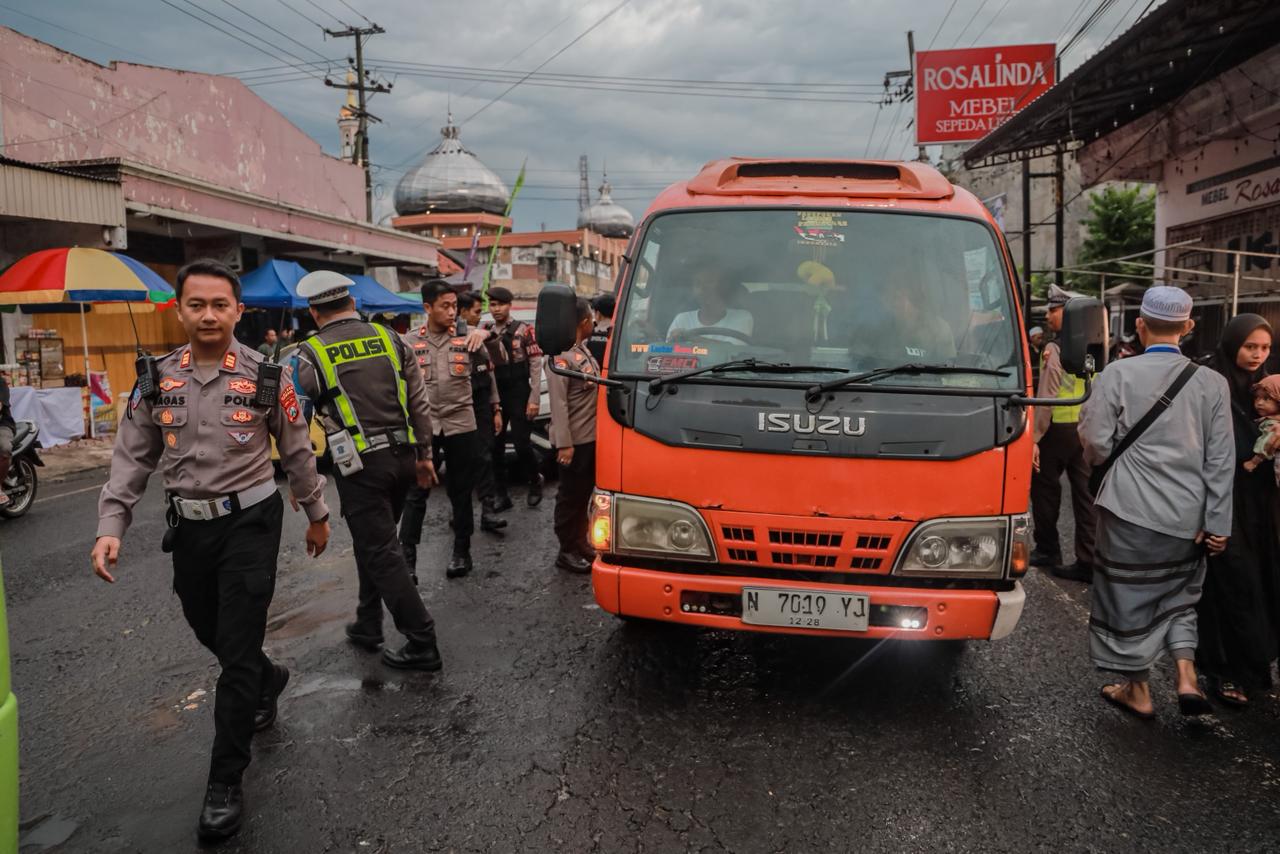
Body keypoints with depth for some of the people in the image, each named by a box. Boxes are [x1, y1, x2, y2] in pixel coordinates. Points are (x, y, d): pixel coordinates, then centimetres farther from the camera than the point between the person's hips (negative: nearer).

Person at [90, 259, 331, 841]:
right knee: (208, 632, 20)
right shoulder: (157, 379, 1)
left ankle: (225, 783, 9)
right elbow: (132, 458, 3)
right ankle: (268, 679, 52)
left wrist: (317, 515, 8)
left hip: (249, 521, -4)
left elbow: (297, 451, 1)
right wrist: (110, 527, -8)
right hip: (188, 526, 4)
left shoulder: (264, 375, -8)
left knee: (237, 651, -4)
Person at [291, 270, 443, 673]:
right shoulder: (389, 338, 6)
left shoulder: (310, 355, -5)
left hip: (360, 464, -5)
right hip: (402, 457, 5)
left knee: (381, 553, 1)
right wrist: (423, 454, 15)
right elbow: (419, 402, 7)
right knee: (374, 543, 21)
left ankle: (422, 643, 2)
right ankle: (368, 625, 30)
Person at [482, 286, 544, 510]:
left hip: (519, 395, -4)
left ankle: (535, 482, 24)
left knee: (521, 443, -2)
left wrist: (534, 398, -11)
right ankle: (501, 494, 13)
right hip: (494, 396, 4)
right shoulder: (485, 331, 9)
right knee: (495, 446, 4)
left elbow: (536, 364, -6)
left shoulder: (523, 329, -3)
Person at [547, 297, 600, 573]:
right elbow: (558, 403, -20)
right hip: (574, 440, -9)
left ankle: (580, 542, 30)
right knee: (571, 496, 1)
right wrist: (564, 443, -22)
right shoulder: (562, 356, -17)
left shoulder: (583, 350, 11)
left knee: (585, 492, 17)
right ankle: (567, 552, 12)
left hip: (591, 436, 9)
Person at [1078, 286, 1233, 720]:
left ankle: (1139, 691, 23)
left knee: (1129, 598, 11)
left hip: (1131, 509, -3)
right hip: (1188, 516, 3)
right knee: (1179, 596, 23)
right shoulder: (1212, 382, -1)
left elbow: (1096, 443, -9)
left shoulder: (1118, 373, -10)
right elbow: (1221, 459, -1)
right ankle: (1187, 678, 12)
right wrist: (1217, 523, 4)